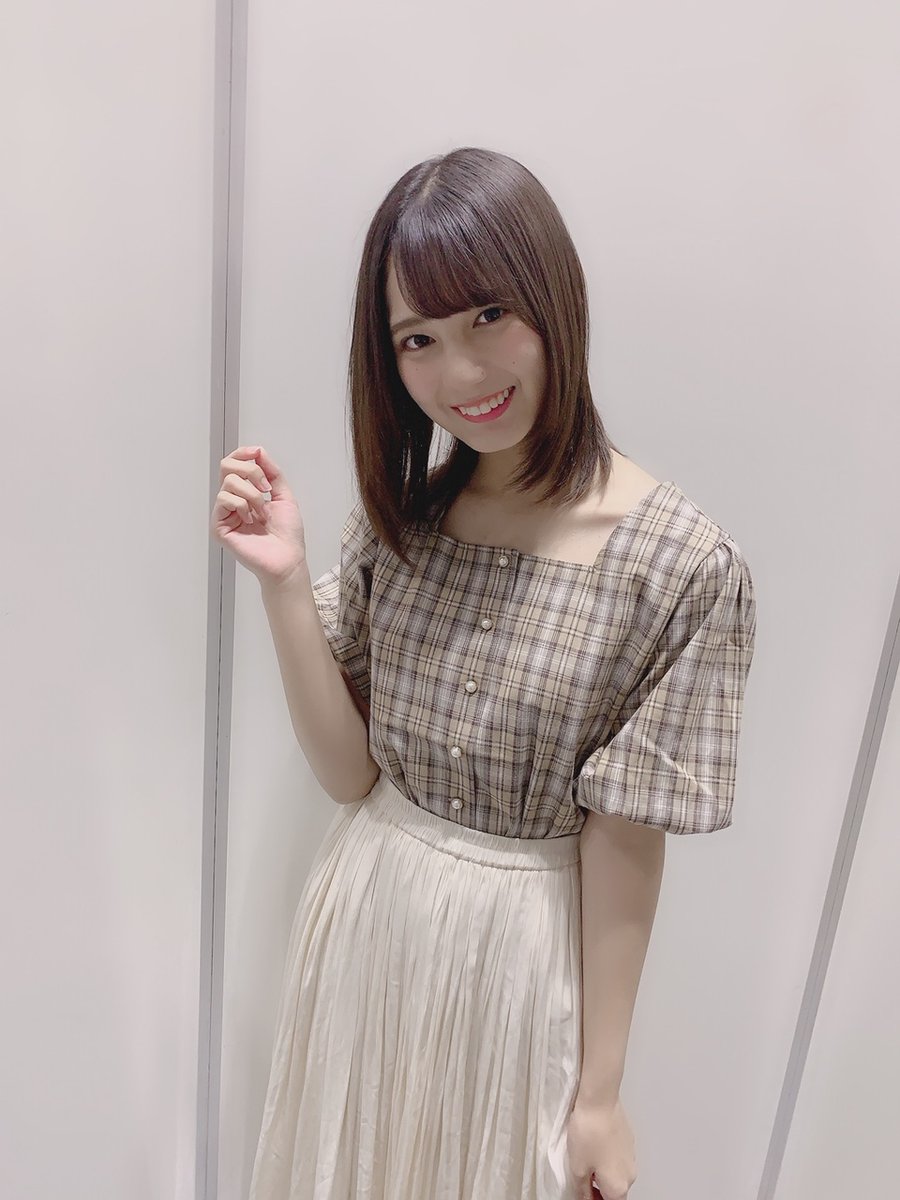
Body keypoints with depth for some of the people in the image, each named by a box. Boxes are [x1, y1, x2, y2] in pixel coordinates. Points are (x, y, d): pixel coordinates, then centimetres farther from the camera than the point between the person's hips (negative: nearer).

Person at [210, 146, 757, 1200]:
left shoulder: (681, 566, -20)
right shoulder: (399, 518, -6)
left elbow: (624, 845, -15)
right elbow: (348, 771, -6)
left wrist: (600, 1093, -5)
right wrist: (283, 581, -19)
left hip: (522, 954, -3)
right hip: (362, 923, 4)